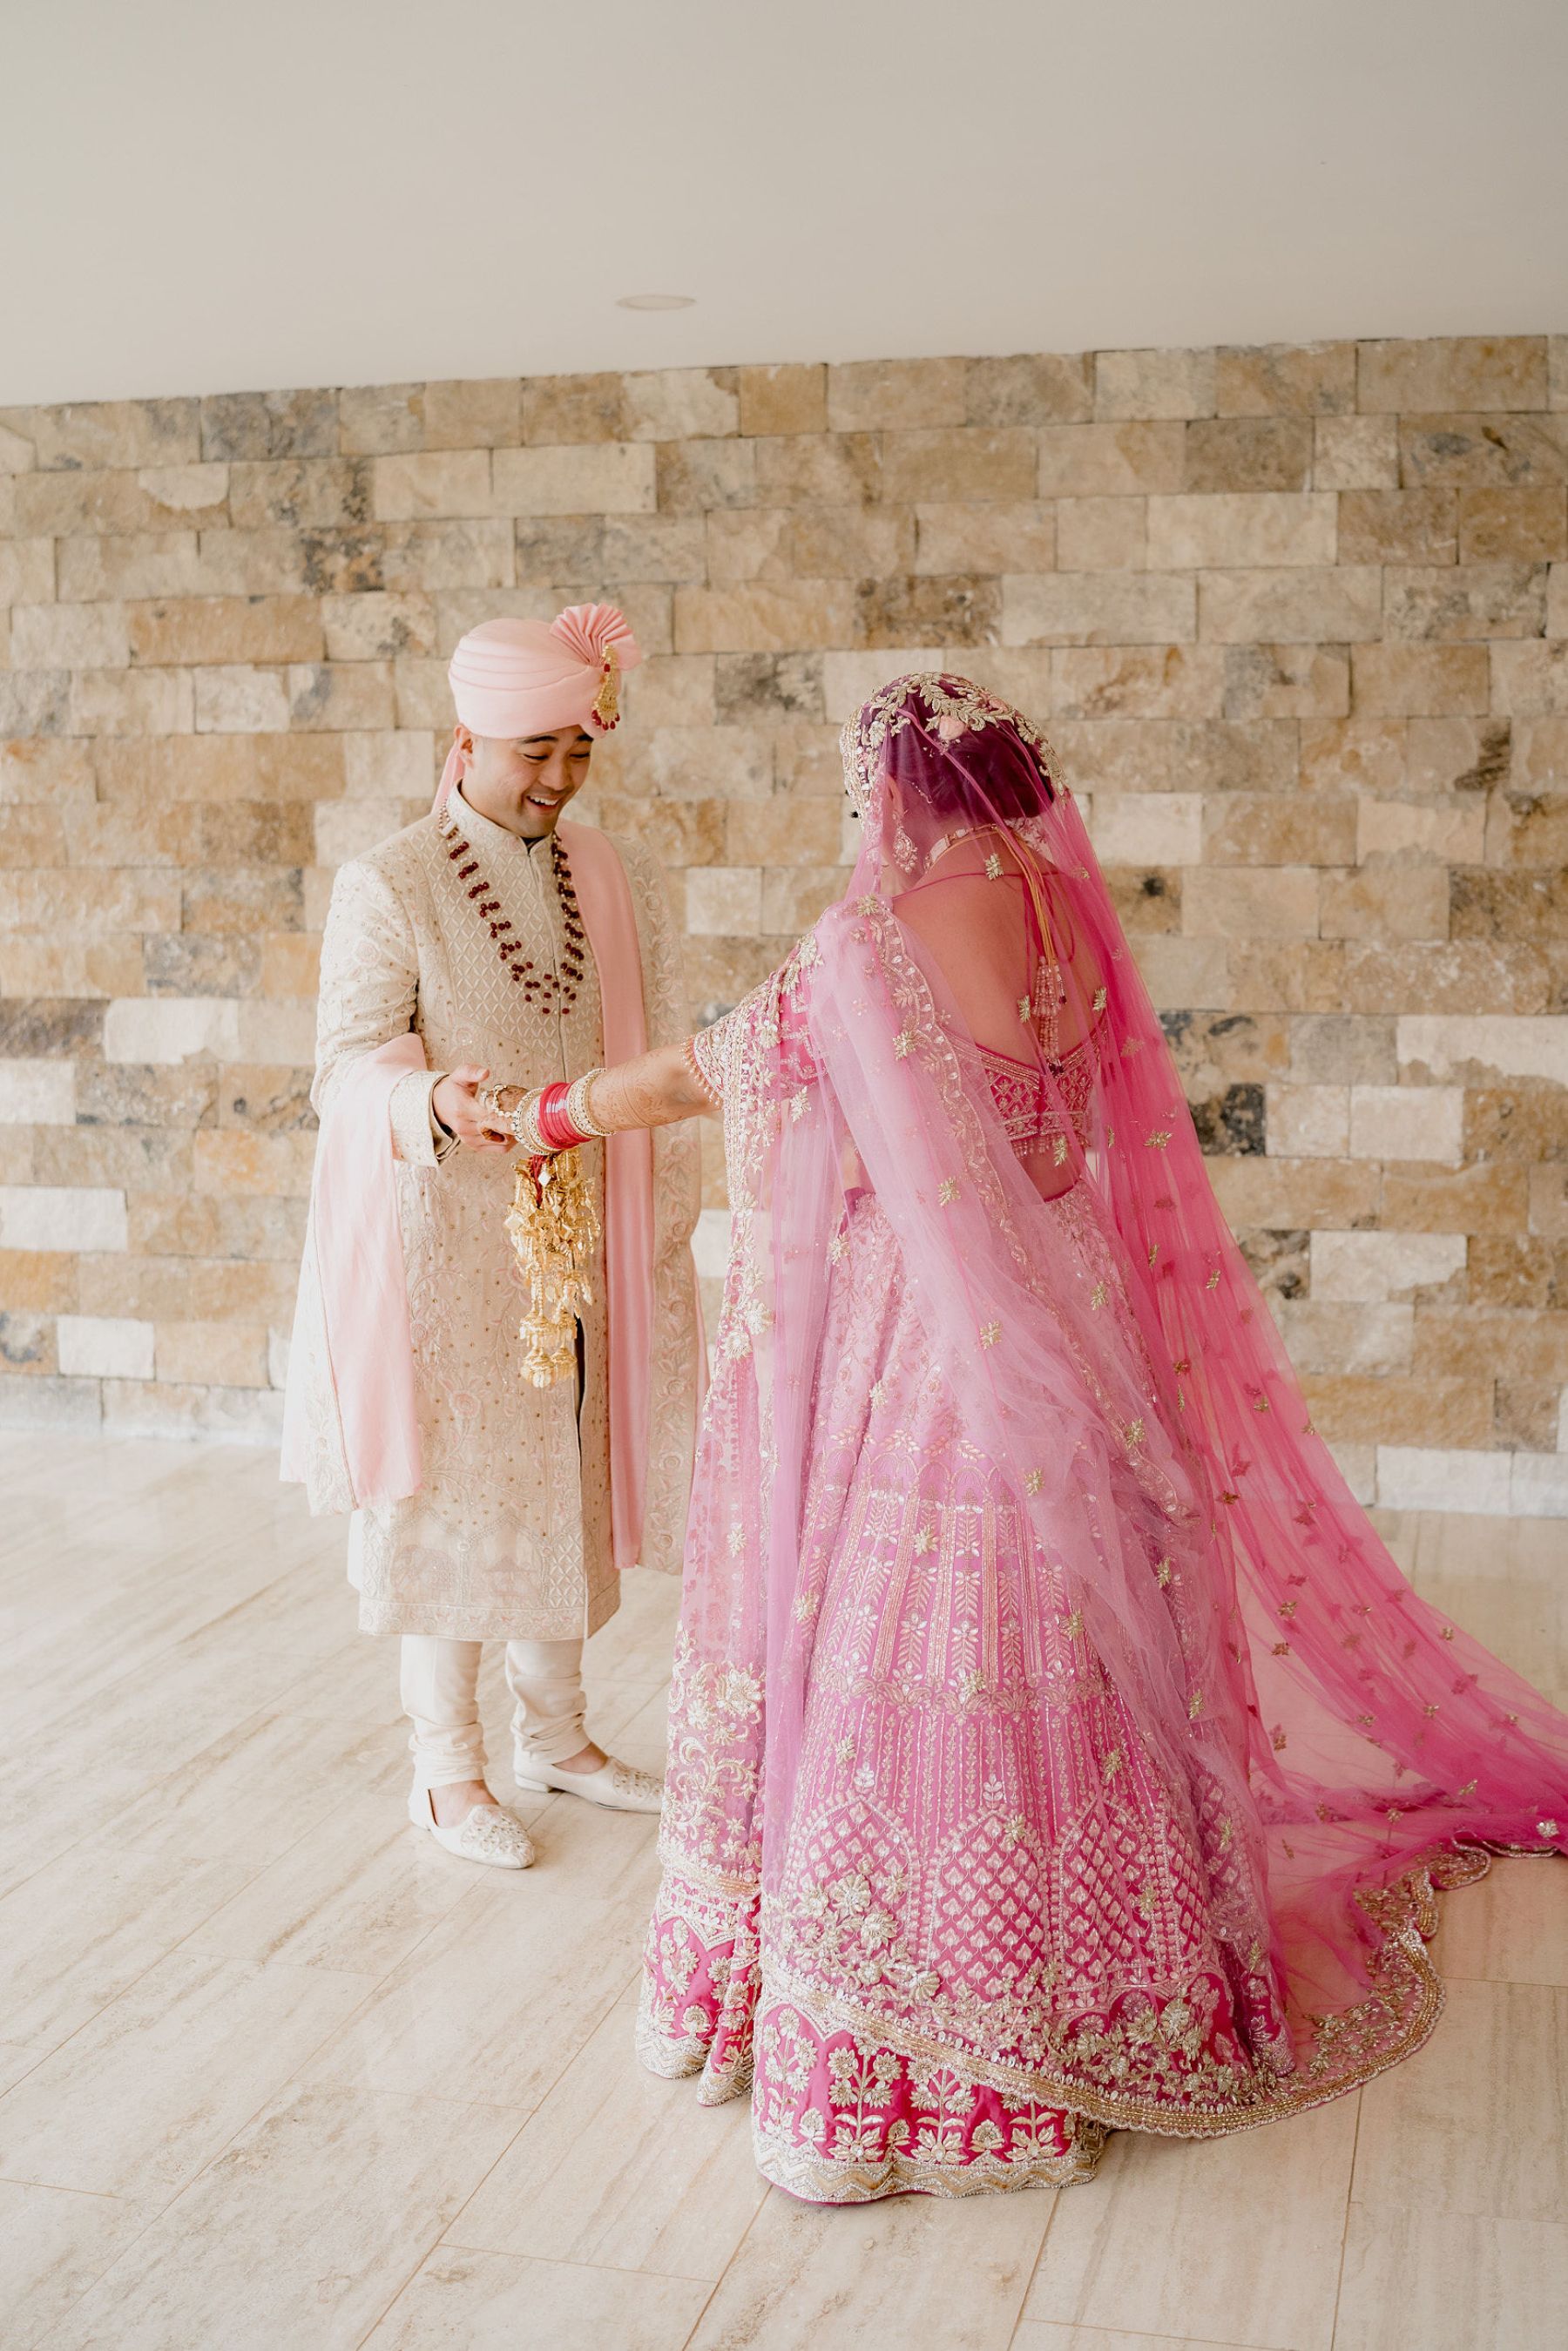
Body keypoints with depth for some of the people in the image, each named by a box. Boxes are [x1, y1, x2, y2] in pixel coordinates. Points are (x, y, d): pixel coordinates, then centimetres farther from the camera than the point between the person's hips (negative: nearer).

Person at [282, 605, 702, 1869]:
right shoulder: (389, 884, -8)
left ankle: (556, 1729, 31)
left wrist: (665, 1225, -1)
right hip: (445, 1237, -4)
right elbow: (351, 1060, -12)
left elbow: (662, 1057, 6)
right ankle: (446, 1765, 19)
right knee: (454, 1487, 3)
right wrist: (439, 1101, -32)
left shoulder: (621, 878, 5)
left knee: (570, 1472, 13)